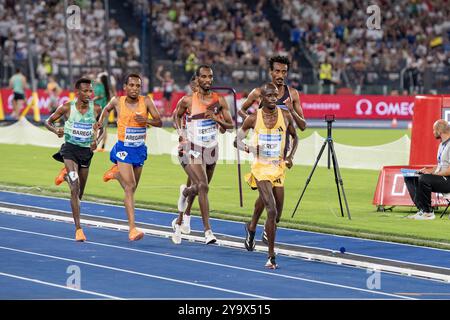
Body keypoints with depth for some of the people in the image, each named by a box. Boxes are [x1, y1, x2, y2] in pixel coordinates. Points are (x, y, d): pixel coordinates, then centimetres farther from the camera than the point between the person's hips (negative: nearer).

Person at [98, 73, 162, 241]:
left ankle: (115, 172, 52)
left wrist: (146, 120, -23)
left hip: (140, 149, 3)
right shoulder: (117, 101, -4)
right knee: (130, 187, -17)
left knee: (132, 187, 19)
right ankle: (132, 229, -21)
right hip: (123, 149, -3)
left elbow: (159, 122, -6)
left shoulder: (146, 101, -5)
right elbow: (107, 109, 18)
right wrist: (101, 121, 4)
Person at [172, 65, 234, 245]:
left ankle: (179, 222, 45)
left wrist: (216, 118, -15)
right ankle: (207, 231, -16)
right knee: (202, 185, -22)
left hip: (211, 149, 4)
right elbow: (177, 117, 11)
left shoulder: (219, 100, 0)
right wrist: (180, 133, -4)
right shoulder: (188, 101, -7)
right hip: (192, 149, -4)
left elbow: (230, 125, 4)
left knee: (198, 188, 17)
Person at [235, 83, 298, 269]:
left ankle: (252, 227, 45)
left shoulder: (286, 116, 0)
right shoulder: (253, 119, -7)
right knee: (272, 211, -19)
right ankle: (271, 257, -14)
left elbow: (295, 137, 17)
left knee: (277, 215, 12)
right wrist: (249, 148, -19)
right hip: (261, 168, -4)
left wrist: (290, 156, 1)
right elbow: (237, 141, 2)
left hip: (279, 169, 4)